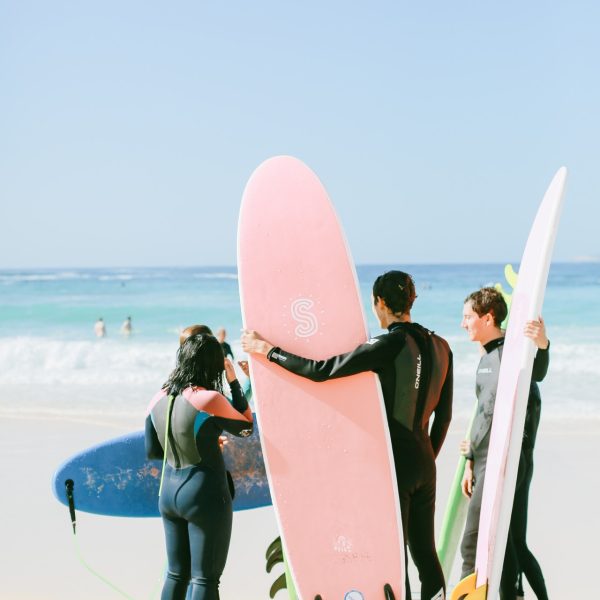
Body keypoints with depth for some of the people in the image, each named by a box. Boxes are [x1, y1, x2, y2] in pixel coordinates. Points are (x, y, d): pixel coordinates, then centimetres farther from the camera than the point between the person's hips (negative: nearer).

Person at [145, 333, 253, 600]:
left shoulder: (159, 400, 1)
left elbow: (152, 451, 10)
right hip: (205, 496, -7)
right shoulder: (209, 398, -17)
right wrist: (234, 382, 3)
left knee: (176, 574, 17)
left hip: (169, 493, 7)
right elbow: (246, 427, -1)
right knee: (205, 578, 1)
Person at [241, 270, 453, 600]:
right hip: (425, 461, 7)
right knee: (425, 552, 15)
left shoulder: (388, 345, -16)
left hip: (394, 461, -7)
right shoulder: (440, 346, 6)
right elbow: (444, 415, 12)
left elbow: (322, 370, -20)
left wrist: (267, 350, -10)